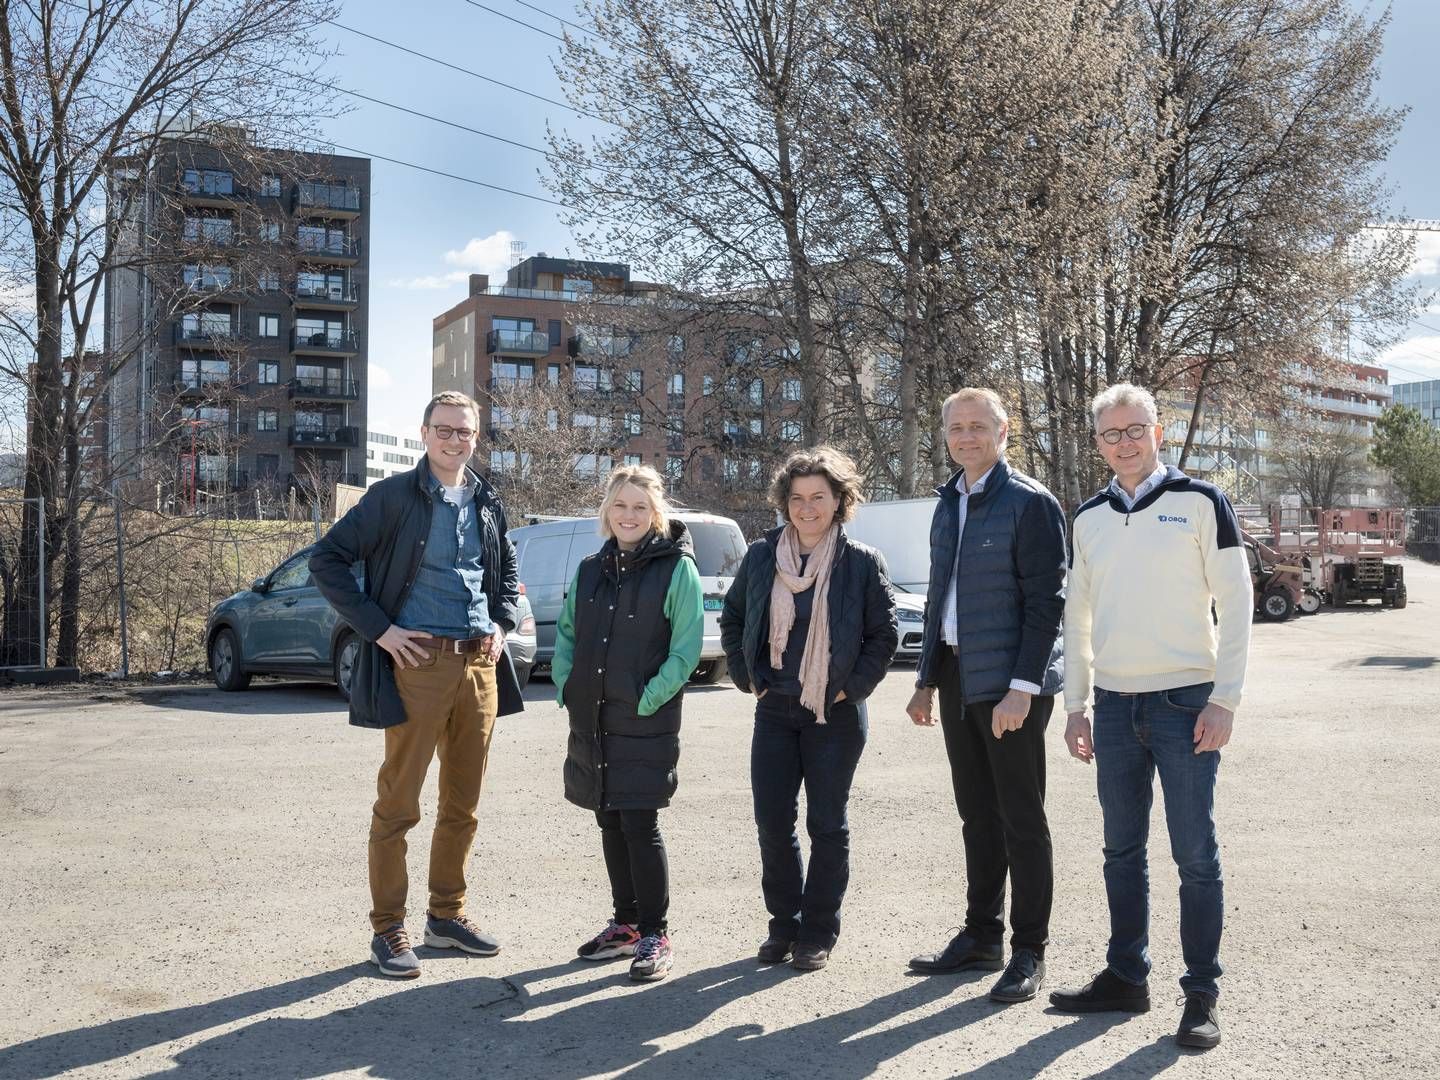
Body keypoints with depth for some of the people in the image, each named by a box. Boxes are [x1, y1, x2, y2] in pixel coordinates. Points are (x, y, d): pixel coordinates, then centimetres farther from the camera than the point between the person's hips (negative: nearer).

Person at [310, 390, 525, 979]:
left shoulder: (487, 503, 13)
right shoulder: (393, 496, -4)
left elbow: (508, 571, 28)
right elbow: (326, 559, -6)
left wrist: (501, 623, 11)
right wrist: (378, 629, -11)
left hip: (480, 665, 6)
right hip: (418, 662, -5)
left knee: (463, 804, 13)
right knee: (397, 804, 1)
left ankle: (447, 914, 26)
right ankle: (388, 929, 11)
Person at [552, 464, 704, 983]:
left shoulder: (677, 569, -7)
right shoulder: (591, 569, 11)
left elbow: (686, 648, -11)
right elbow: (565, 632, 17)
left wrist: (648, 700, -15)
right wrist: (566, 684, 4)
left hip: (646, 724, -6)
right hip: (592, 722, 6)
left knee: (640, 825, -5)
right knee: (610, 823, 13)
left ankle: (655, 935, 7)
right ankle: (625, 924, 26)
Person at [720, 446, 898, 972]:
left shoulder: (861, 562, -5)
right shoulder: (761, 556, 3)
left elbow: (885, 634, -1)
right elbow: (732, 619, 14)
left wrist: (852, 687, -7)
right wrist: (748, 678, 6)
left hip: (835, 715, -3)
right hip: (775, 711, 3)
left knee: (827, 824, 4)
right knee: (772, 820, 5)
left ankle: (818, 933, 17)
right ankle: (784, 924, 22)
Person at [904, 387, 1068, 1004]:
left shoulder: (1030, 503, -9)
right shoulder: (949, 503, 15)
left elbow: (1045, 602, -14)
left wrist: (1022, 688, -20)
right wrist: (926, 679, 17)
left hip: (1010, 684, -7)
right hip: (957, 676, 7)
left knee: (1020, 818, 0)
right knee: (977, 814, 14)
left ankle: (1029, 953, 10)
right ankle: (981, 937, 24)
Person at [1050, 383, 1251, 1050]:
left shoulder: (1199, 501, -2)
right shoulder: (1089, 518, 11)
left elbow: (1235, 601, -4)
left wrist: (1224, 699, -10)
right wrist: (1076, 706, 10)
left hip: (1185, 702, -4)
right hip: (1115, 706, 4)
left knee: (1195, 855, -1)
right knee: (1122, 852, 10)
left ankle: (1202, 995, 9)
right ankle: (1126, 977, 22)